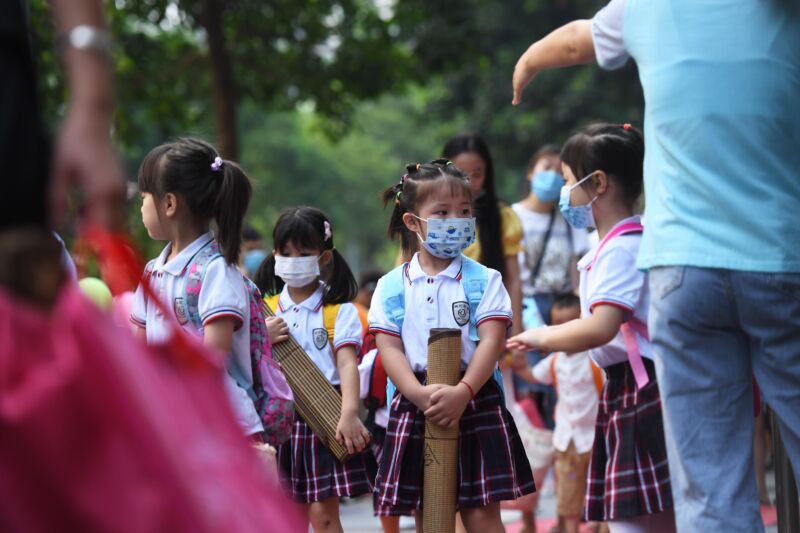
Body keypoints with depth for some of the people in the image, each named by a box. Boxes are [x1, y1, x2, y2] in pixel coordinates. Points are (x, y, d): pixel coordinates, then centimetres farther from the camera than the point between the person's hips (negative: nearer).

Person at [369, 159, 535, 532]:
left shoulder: (484, 279, 2)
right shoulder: (392, 286, 6)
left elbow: (491, 341, -7)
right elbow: (389, 347, -1)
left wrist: (463, 392, -20)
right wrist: (419, 394, -17)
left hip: (475, 406, -2)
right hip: (416, 405, 2)